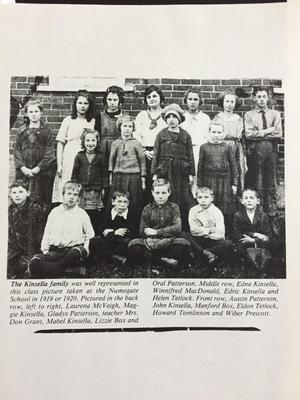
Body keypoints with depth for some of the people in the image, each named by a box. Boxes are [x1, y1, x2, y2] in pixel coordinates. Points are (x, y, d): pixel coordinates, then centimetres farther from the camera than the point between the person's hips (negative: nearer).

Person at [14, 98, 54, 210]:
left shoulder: (46, 131, 4)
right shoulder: (22, 131, 12)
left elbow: (49, 153, -3)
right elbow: (17, 150, 7)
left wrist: (38, 168, -12)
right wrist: (22, 167, -7)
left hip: (40, 172, -2)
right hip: (23, 171, 2)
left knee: (40, 200, -3)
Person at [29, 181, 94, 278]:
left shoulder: (82, 214, 11)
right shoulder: (54, 212, 15)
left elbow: (90, 235, 16)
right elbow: (47, 233, 19)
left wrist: (84, 250, 0)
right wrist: (45, 250, 7)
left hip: (73, 250, -2)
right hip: (54, 251, 2)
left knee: (76, 253, -39)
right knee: (34, 261, -27)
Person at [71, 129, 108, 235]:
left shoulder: (100, 157, 3)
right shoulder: (79, 156, 4)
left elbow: (104, 173, 6)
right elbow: (74, 173, 7)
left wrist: (104, 188, 3)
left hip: (96, 192, 0)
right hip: (82, 191, 1)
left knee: (95, 218, 2)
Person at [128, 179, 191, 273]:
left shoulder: (174, 207, 8)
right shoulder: (147, 209, 9)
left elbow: (177, 228, -5)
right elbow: (142, 232, 3)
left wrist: (156, 232, -9)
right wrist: (167, 233, -9)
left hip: (169, 243, -1)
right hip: (151, 242, 1)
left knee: (183, 243, -33)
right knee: (133, 244, -29)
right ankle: (165, 261, -27)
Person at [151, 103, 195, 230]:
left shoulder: (185, 135, 7)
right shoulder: (161, 134, 7)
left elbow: (190, 155, 6)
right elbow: (156, 154, 5)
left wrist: (191, 173, 2)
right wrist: (154, 172, 0)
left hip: (182, 172, 0)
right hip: (165, 172, 0)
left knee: (185, 199, 0)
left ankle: (186, 228, 8)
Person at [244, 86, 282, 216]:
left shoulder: (275, 114, 13)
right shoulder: (249, 115, 8)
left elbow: (278, 134, 0)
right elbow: (248, 134, -7)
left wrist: (259, 134, -5)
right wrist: (267, 131, -7)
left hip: (271, 150, 2)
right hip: (255, 150, -2)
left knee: (271, 181, 5)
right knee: (256, 182, 0)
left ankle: (271, 209, 12)